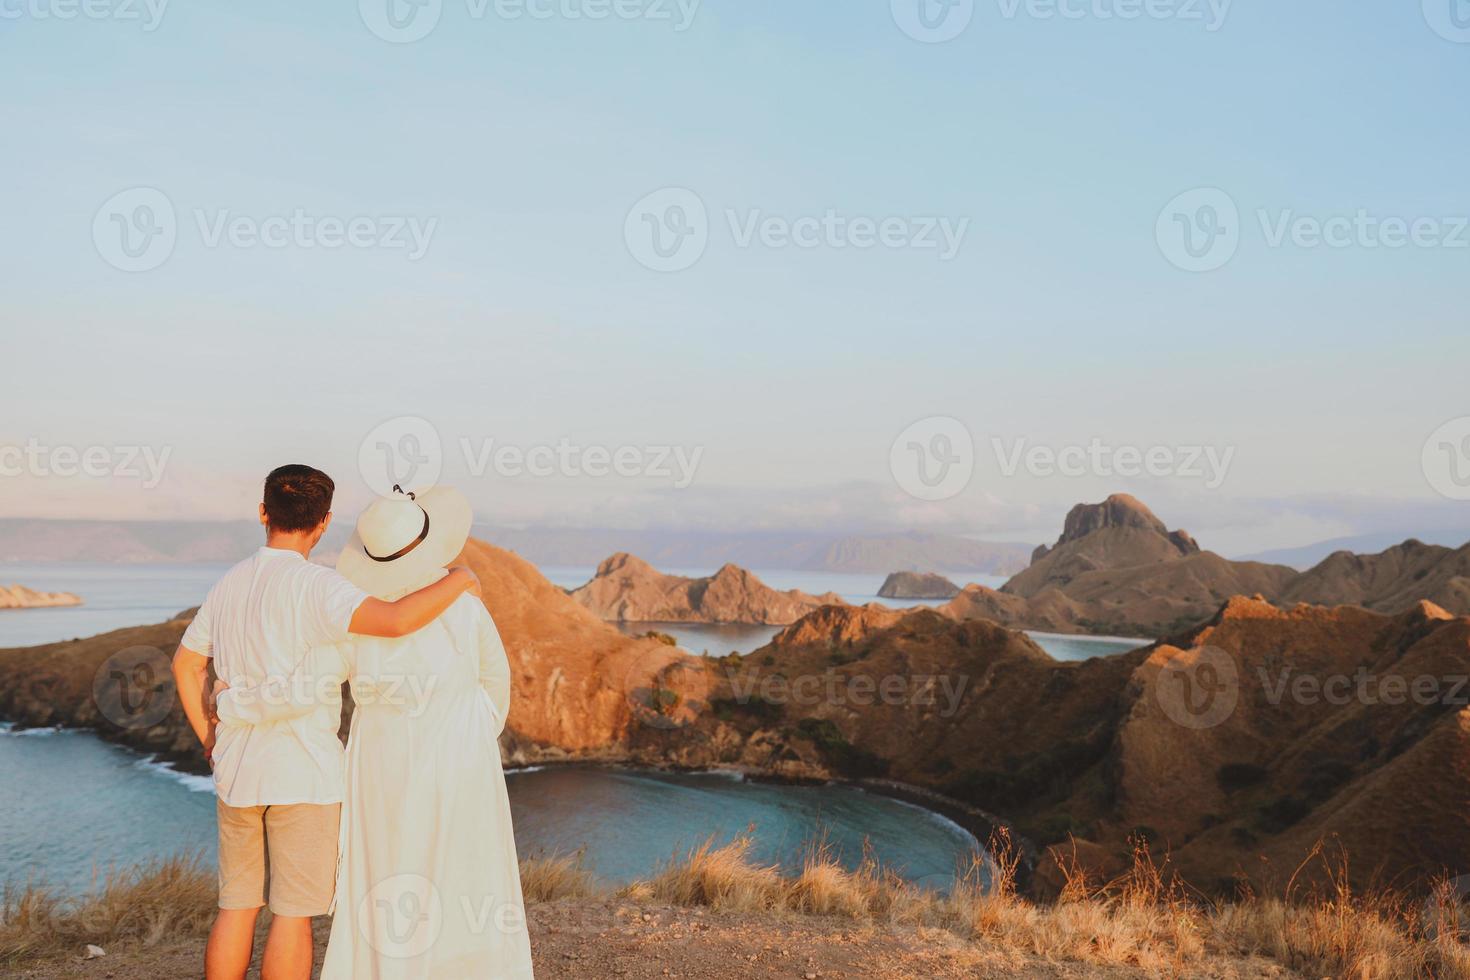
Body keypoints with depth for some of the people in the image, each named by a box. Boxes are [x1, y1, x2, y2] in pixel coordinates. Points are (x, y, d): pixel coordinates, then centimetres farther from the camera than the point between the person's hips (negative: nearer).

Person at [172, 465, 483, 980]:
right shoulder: (315, 585, -16)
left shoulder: (228, 585, 8)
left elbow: (185, 664, 16)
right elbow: (396, 620, -30)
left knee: (236, 908, 14)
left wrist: (209, 741, 20)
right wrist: (459, 580, -14)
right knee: (293, 914, 3)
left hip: (236, 772, 7)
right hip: (303, 774, -6)